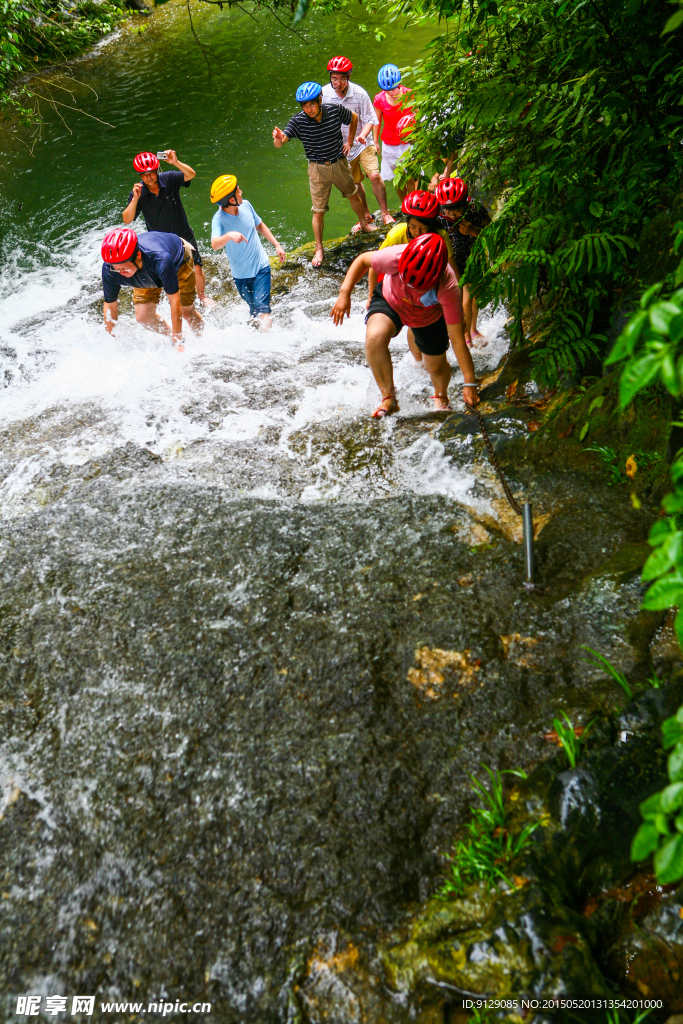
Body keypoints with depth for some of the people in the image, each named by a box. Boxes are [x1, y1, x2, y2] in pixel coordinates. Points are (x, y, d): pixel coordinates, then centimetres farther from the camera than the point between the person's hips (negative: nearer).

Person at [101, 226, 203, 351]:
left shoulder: (160, 259, -48)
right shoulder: (109, 268, -36)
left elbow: (175, 301, -39)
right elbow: (110, 306, -22)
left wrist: (178, 342, -35)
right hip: (147, 275, 3)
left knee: (186, 312, -4)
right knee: (143, 316, -8)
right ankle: (171, 337, 21)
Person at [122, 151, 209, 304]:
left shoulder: (169, 179, -16)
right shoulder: (138, 192, -15)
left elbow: (191, 174, -32)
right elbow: (127, 220, -22)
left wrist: (176, 163, -51)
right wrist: (135, 199, -37)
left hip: (183, 234, 0)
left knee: (197, 269, 0)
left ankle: (202, 296, 29)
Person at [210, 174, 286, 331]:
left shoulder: (246, 205, -5)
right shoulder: (219, 218, -18)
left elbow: (260, 225, 14)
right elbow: (215, 244, -37)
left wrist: (277, 245, 10)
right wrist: (229, 235, -57)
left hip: (261, 266, 1)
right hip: (240, 274, -1)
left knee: (262, 308, -15)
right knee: (254, 311, 15)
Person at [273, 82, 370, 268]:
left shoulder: (336, 110, -15)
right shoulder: (298, 121, -20)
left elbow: (354, 117, 7)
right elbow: (279, 143, -32)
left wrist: (350, 141, 6)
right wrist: (278, 138, -55)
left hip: (340, 163, 2)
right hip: (318, 169, -2)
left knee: (353, 195, 23)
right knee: (318, 211, 0)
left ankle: (364, 223, 50)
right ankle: (319, 250, 14)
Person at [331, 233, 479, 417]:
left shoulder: (448, 288, -39)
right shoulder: (396, 257, -39)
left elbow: (457, 339, -33)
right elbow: (362, 260, -16)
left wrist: (469, 383, -30)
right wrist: (344, 293, -25)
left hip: (428, 318, 0)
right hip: (390, 301, 0)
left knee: (437, 368, 8)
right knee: (374, 337, -33)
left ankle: (440, 396, 48)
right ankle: (389, 398, -15)